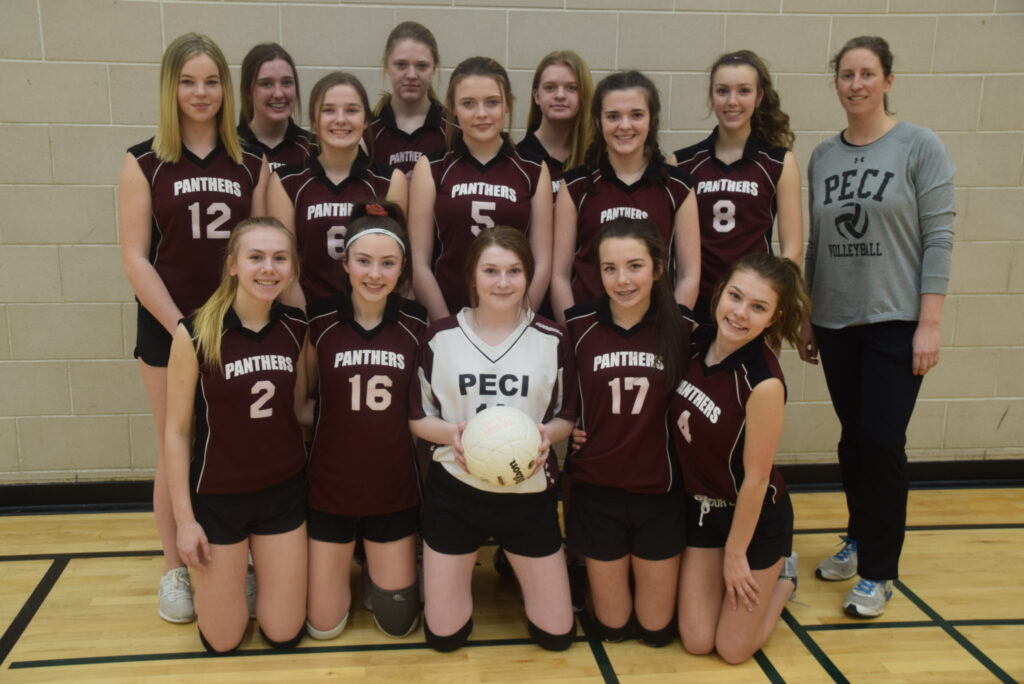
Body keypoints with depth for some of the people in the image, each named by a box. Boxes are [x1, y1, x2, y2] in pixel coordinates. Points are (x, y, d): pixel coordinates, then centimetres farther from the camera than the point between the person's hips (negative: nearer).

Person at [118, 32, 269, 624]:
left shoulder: (251, 165, 5)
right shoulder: (145, 163, -1)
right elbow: (136, 257, -5)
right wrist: (183, 328, -11)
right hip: (169, 330, -2)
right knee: (177, 452, 7)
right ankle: (175, 570, 24)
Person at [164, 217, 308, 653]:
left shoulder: (297, 328, -5)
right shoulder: (196, 333, -16)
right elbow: (177, 430, -10)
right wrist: (184, 518, -9)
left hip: (283, 490, 3)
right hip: (217, 495, -3)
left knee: (283, 634, 10)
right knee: (221, 640, 7)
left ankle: (262, 566, 39)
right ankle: (229, 572, 37)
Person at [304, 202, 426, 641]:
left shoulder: (416, 325, -7)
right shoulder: (319, 322, -10)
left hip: (394, 489, 1)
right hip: (330, 488, -1)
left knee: (397, 622, 10)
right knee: (323, 626, 8)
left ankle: (376, 564, 39)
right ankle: (343, 567, 37)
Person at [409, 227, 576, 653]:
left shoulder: (551, 339, -3)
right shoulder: (440, 336, -4)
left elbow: (568, 416, 6)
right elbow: (417, 418, 2)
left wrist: (547, 433, -17)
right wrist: (452, 433, -19)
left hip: (528, 493, 1)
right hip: (454, 490, 0)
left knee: (557, 635, 7)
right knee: (443, 636, 7)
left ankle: (513, 563, 35)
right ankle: (464, 566, 37)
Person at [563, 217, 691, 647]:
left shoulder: (683, 329, -8)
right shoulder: (577, 327, -9)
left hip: (660, 492, 0)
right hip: (596, 492, 0)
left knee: (656, 630, 10)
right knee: (611, 628, 11)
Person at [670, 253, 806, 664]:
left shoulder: (763, 382, -30)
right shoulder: (697, 342, -11)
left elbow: (755, 478, -21)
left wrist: (735, 555, -11)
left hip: (756, 517, -5)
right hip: (700, 507, 5)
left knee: (733, 650, 8)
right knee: (696, 641, 8)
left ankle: (782, 577, 32)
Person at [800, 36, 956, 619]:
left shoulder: (920, 148, -4)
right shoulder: (823, 157, 8)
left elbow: (938, 237, -7)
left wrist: (930, 323, -13)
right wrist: (804, 318, 10)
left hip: (896, 322, -4)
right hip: (836, 323, 4)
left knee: (882, 441, -6)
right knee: (854, 439, 11)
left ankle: (878, 572, 8)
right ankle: (860, 541, 31)